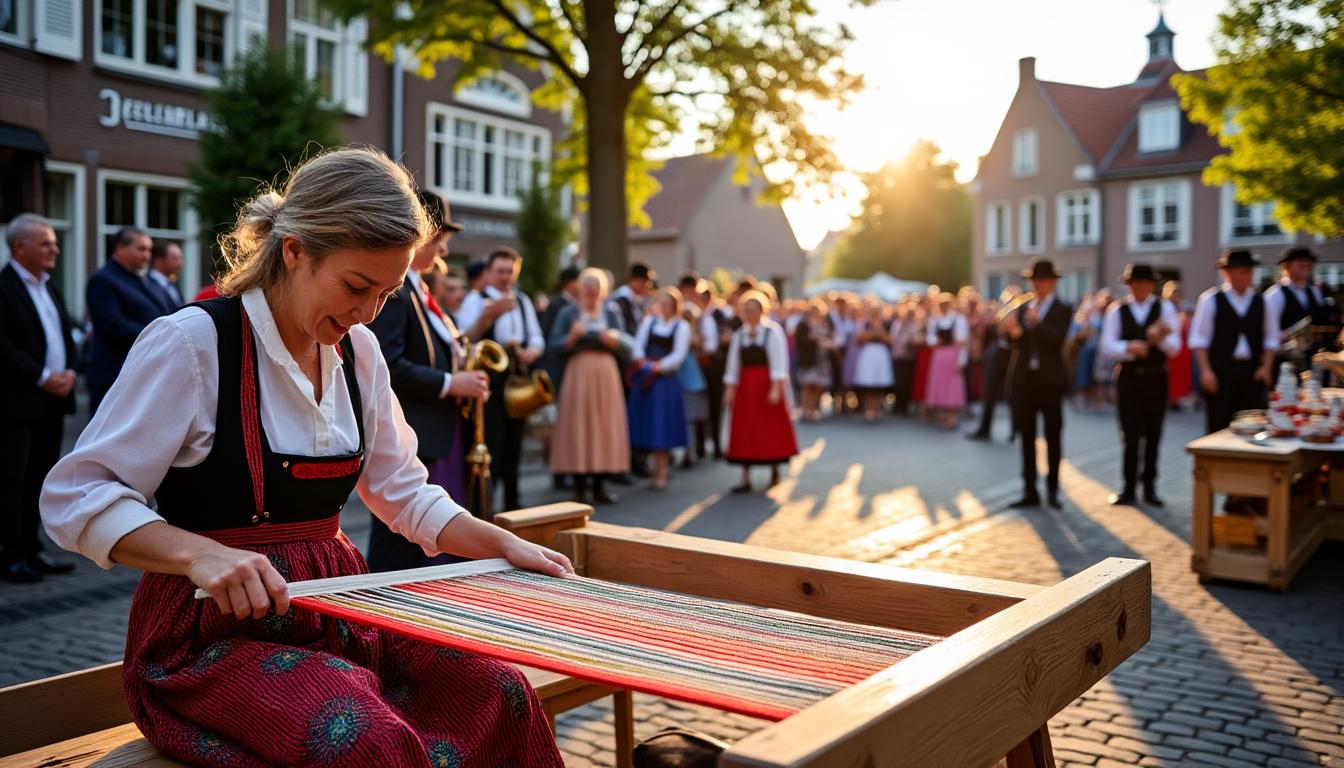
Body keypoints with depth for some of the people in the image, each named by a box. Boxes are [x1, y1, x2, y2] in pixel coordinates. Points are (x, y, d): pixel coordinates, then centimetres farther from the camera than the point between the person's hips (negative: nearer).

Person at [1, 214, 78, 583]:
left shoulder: (48, 287, 16)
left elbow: (66, 335, 19)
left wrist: (69, 371, 2)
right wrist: (42, 378, -16)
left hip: (53, 400, 8)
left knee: (38, 480, 12)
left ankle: (30, 550, 19)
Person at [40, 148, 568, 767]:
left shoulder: (357, 351, 7)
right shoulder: (192, 341, -12)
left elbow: (403, 492, 15)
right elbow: (74, 498, -12)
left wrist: (502, 545, 1)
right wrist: (200, 554, -29)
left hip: (332, 610, 6)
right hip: (211, 630, -6)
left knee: (499, 692, -17)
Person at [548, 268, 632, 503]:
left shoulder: (611, 312, 11)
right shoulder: (567, 313, 3)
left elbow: (628, 346, 7)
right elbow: (552, 348, -3)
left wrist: (616, 340, -13)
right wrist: (572, 337, -19)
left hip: (606, 376, 3)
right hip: (578, 375, -3)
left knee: (605, 427, 3)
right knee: (578, 428, -4)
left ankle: (599, 485, 12)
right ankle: (579, 487, 1)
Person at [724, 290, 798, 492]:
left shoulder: (773, 331, -6)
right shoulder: (738, 335, 7)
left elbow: (779, 361, -10)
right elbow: (733, 363, 8)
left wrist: (776, 388, -17)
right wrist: (729, 389, 2)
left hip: (767, 384, -4)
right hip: (745, 386, 4)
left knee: (771, 428, 6)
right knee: (744, 430, 0)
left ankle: (774, 469, 27)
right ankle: (746, 479, 3)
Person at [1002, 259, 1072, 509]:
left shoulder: (1062, 309, -1)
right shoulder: (1022, 307, 11)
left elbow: (1058, 340, -17)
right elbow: (1016, 342, 2)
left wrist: (1036, 324, -31)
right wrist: (1013, 332, -20)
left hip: (1050, 379, -4)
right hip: (1024, 379, 4)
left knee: (1052, 436, 3)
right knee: (1027, 437, 6)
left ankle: (1053, 489, 14)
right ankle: (1030, 491, 11)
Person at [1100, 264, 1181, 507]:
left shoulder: (1165, 308, 3)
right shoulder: (1116, 310, 3)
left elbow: (1174, 348, -6)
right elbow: (1106, 347, -4)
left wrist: (1160, 338, -27)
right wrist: (1129, 347, -22)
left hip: (1156, 378, 1)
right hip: (1128, 378, 0)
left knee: (1153, 435, 7)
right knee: (1130, 435, 2)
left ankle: (1149, 487, 16)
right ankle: (1129, 487, 10)